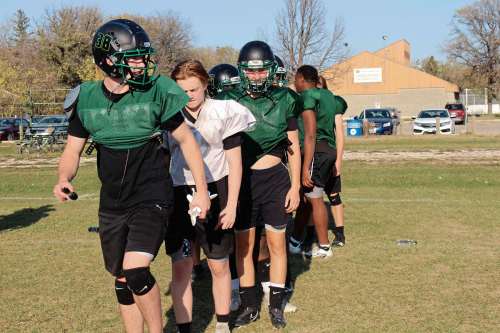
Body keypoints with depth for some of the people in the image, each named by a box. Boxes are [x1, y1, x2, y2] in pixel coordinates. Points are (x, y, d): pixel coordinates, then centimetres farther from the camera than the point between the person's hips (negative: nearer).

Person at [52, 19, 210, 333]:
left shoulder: (156, 91, -12)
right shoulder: (86, 99, -4)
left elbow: (186, 140, -2)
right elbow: (73, 150, 6)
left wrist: (202, 189, -2)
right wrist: (64, 178, -15)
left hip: (152, 198, -4)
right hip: (112, 204, 4)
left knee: (135, 272, -19)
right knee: (123, 282, 14)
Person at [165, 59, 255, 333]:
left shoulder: (223, 112, -4)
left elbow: (234, 163, 0)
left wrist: (231, 205, -4)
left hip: (215, 192, -1)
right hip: (179, 196, 2)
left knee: (219, 266, 10)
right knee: (180, 268, 1)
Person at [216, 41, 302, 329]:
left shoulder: (284, 100, -2)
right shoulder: (230, 101, -3)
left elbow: (294, 148, 4)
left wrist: (295, 186, 1)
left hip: (275, 179, 0)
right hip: (242, 180, 0)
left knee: (277, 243, 7)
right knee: (244, 245, 7)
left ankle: (277, 305, 21)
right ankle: (249, 305, 21)